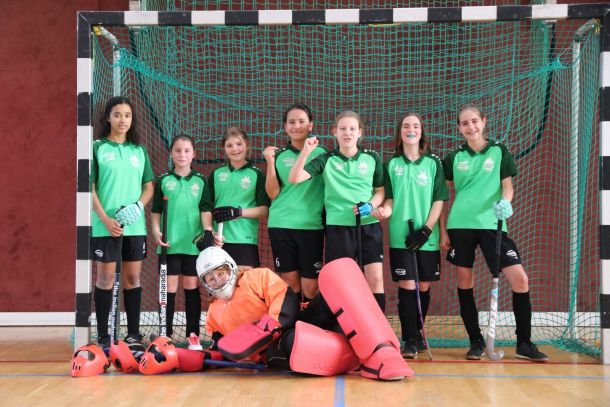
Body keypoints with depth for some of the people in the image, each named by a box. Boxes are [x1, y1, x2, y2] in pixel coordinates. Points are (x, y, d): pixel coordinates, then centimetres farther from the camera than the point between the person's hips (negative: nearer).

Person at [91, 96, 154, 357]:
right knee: (105, 277, 1)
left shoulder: (139, 150, 11)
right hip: (105, 225, -3)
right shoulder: (97, 147, 0)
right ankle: (103, 337, 7)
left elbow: (148, 187, 12)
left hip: (135, 225, 3)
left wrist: (138, 206, -7)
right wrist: (105, 219, -14)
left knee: (133, 278, 5)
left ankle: (133, 335, 11)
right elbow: (89, 188, -4)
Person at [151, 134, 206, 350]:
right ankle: (166, 334, 10)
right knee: (169, 288, 3)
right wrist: (156, 231, -8)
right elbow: (156, 210, 5)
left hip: (193, 243, 1)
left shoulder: (200, 180, 5)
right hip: (170, 243, 0)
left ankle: (193, 335, 12)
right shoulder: (164, 180, 4)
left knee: (192, 287, 6)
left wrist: (208, 231, -5)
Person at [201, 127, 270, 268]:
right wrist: (209, 231, -8)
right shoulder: (216, 174, 10)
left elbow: (264, 210, 0)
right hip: (219, 240, 2)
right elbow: (206, 207, 7)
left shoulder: (256, 175, 4)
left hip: (246, 240, -2)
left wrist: (238, 212, -13)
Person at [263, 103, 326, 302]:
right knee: (290, 281, 5)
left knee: (310, 285, -1)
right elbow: (272, 193, 0)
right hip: (280, 225, 1)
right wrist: (270, 162, -9)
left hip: (311, 225, -1)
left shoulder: (321, 153, 4)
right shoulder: (279, 155, 7)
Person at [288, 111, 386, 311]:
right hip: (338, 226, -1)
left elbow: (381, 191, 12)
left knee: (375, 278, -5)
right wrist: (305, 152, -18)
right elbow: (294, 178, -6)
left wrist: (371, 205, -8)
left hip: (369, 224, 1)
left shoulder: (372, 158, 6)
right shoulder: (326, 160, 3)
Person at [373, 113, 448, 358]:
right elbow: (390, 199, 6)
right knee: (407, 286, -6)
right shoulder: (391, 164, 6)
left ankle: (417, 334, 22)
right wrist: (384, 211, -17)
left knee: (423, 287, 6)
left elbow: (439, 201, 3)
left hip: (427, 237, 1)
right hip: (400, 236, -1)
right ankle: (409, 340, -2)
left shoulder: (433, 163, 5)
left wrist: (426, 230, -8)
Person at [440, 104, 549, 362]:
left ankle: (524, 343, 1)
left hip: (491, 224, -1)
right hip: (460, 225, 1)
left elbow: (507, 186, 5)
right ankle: (476, 342, 16)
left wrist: (505, 201, -17)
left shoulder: (499, 151, 6)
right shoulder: (454, 157, 7)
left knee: (520, 279, -10)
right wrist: (443, 231, 5)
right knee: (464, 282, 3)